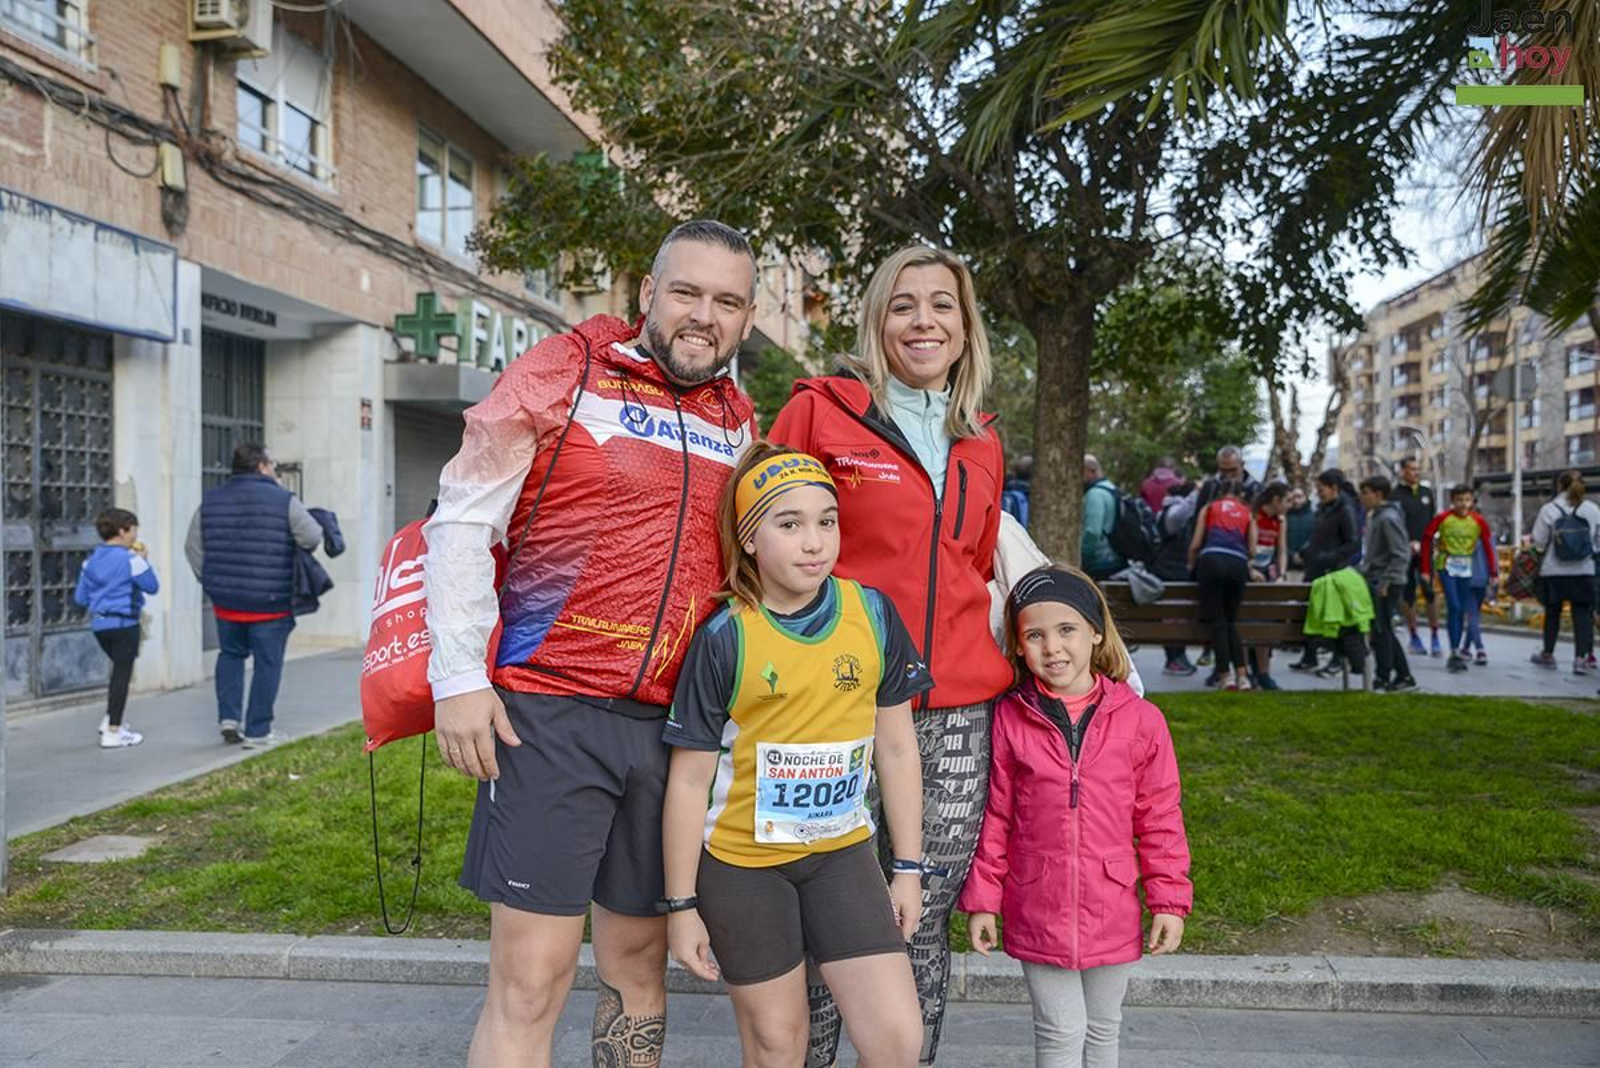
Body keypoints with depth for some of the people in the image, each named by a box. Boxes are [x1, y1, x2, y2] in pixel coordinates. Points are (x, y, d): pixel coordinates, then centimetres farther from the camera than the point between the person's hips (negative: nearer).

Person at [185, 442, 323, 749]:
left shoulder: (211, 500, 6)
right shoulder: (284, 501, -9)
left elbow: (193, 547, 10)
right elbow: (313, 538, -7)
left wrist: (210, 583, 18)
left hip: (225, 599, 5)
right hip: (270, 602, -5)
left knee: (231, 654, 24)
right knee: (267, 663, 5)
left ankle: (228, 717, 17)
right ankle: (257, 731, 9)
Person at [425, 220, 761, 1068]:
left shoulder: (738, 421, 12)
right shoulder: (565, 370, -3)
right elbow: (462, 519, -5)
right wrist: (459, 676, -12)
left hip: (672, 721, 5)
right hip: (550, 711, -5)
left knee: (638, 960, 14)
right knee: (532, 975, -4)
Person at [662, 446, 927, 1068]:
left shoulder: (872, 614, -6)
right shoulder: (724, 638, -14)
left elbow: (897, 748, 3)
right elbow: (690, 781, -9)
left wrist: (908, 867, 5)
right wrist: (681, 905, -5)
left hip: (842, 852, 3)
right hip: (742, 861, -2)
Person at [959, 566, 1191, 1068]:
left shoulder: (1140, 719, -7)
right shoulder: (1009, 719, -8)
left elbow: (1160, 819, 1)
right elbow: (995, 817, -1)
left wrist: (1169, 900, 0)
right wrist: (982, 900, 0)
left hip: (1111, 912, 2)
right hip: (1037, 911, -1)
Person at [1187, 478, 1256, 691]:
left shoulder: (1209, 508, 20)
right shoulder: (1247, 513, 23)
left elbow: (1195, 544, 12)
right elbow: (1252, 551, 14)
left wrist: (1191, 565, 30)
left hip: (1211, 560, -2)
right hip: (1238, 564, 2)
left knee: (1217, 620, 1)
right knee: (1231, 621, 13)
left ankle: (1225, 676, -5)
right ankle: (1242, 676, 2)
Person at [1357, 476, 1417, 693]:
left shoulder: (1389, 518, -15)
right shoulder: (1374, 516, 13)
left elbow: (1401, 555, -19)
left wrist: (1386, 582, -21)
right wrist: (1365, 571, 15)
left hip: (1385, 584, -9)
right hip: (1374, 581, 9)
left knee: (1380, 631, -3)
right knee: (1384, 632, 13)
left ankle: (1383, 678, 6)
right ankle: (1404, 677, 20)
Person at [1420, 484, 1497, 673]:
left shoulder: (1479, 521, -2)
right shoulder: (1442, 518, -8)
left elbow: (1487, 546, 4)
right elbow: (1427, 539, -2)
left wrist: (1493, 573, 3)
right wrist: (1426, 569, -2)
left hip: (1466, 569, 3)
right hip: (1446, 567, -3)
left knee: (1462, 610, 8)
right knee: (1454, 607, -13)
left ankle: (1459, 650, 21)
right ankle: (1455, 653, -7)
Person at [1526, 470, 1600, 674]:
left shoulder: (1549, 509, -6)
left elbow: (1538, 542, -6)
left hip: (1554, 571, 0)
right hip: (1583, 572, 0)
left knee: (1552, 612, 12)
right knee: (1582, 613, 2)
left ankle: (1547, 654, 26)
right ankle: (1581, 658, -8)